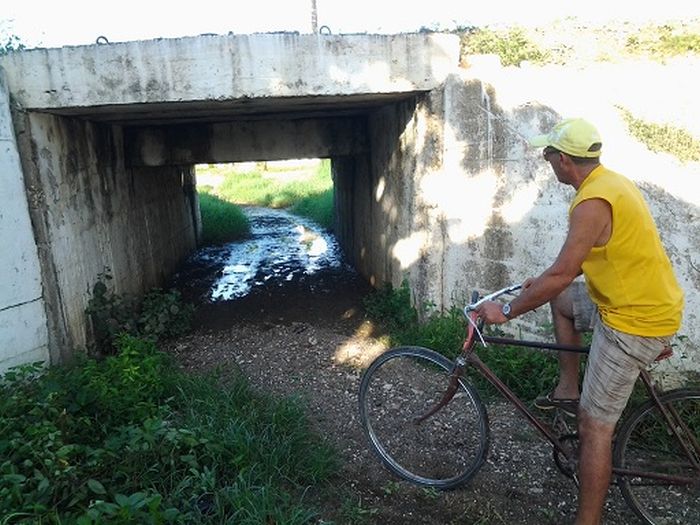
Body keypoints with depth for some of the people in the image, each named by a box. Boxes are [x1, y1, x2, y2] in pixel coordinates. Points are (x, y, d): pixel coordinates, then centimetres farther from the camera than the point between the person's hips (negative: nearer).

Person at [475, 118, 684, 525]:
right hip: (648, 302, 10)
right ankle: (569, 389, 29)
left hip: (633, 322, -10)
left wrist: (507, 312, -15)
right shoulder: (611, 180, 7)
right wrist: (545, 281, 20)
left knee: (595, 427, -3)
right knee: (562, 299, 26)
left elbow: (560, 276, -25)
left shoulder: (593, 202, -24)